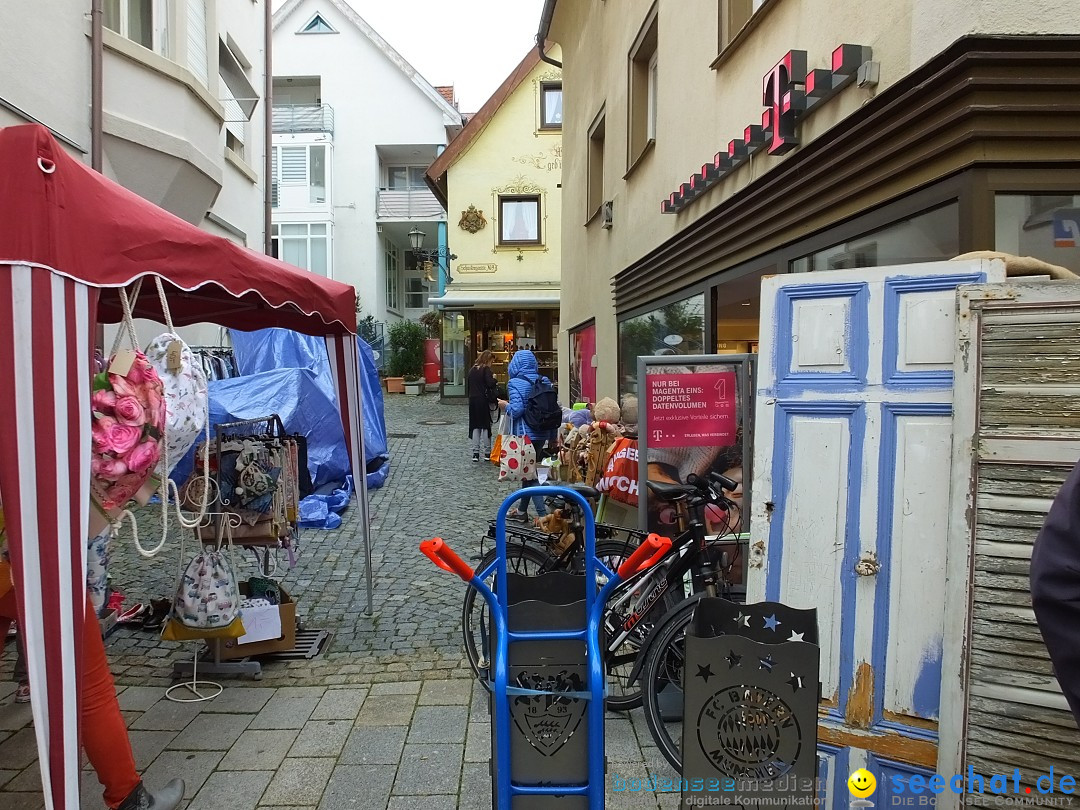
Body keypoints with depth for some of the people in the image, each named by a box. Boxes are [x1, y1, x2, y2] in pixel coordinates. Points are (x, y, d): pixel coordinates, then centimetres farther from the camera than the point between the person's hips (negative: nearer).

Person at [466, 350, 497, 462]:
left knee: (475, 426, 8)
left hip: (473, 400, 6)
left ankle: (475, 453, 6)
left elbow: (468, 386, 14)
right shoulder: (486, 369, -9)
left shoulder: (472, 370, 11)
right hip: (483, 400, -5)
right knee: (486, 425, 2)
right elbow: (491, 384, -19)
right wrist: (494, 378, 0)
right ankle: (487, 452, 5)